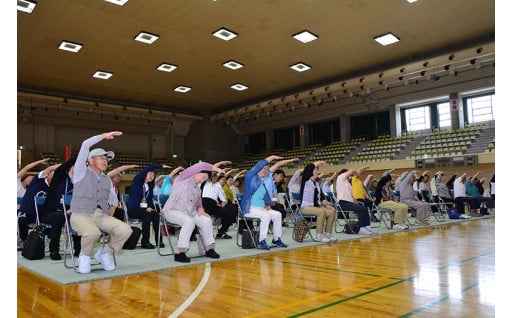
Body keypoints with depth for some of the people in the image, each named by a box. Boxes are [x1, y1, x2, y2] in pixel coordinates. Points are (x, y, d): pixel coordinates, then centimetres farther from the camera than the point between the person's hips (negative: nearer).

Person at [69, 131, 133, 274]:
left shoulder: (107, 179, 23)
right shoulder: (81, 172, 8)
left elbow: (113, 198, 37)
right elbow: (85, 145, -2)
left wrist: (113, 207, 16)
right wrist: (105, 135, 1)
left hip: (102, 215, 5)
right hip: (81, 215, -4)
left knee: (125, 230, -22)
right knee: (93, 233, -38)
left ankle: (104, 253, 6)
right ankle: (85, 256, -2)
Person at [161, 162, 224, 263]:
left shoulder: (197, 187, 15)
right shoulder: (183, 178, -10)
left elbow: (198, 201, 21)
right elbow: (200, 166, -22)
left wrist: (200, 209, -2)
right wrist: (216, 169, -17)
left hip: (189, 212, 8)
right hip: (173, 211, -7)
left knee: (206, 220, -15)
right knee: (189, 221, -36)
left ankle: (209, 249, -3)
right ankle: (180, 253, -30)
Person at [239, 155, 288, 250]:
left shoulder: (263, 183, 19)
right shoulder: (251, 176, 1)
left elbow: (266, 197, 22)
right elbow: (260, 164, -12)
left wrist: (268, 206, 3)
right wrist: (272, 157, -10)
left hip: (261, 209, 7)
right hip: (250, 209, -7)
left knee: (277, 214, -7)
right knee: (265, 216, -31)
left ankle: (277, 239, 1)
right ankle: (261, 241, -25)